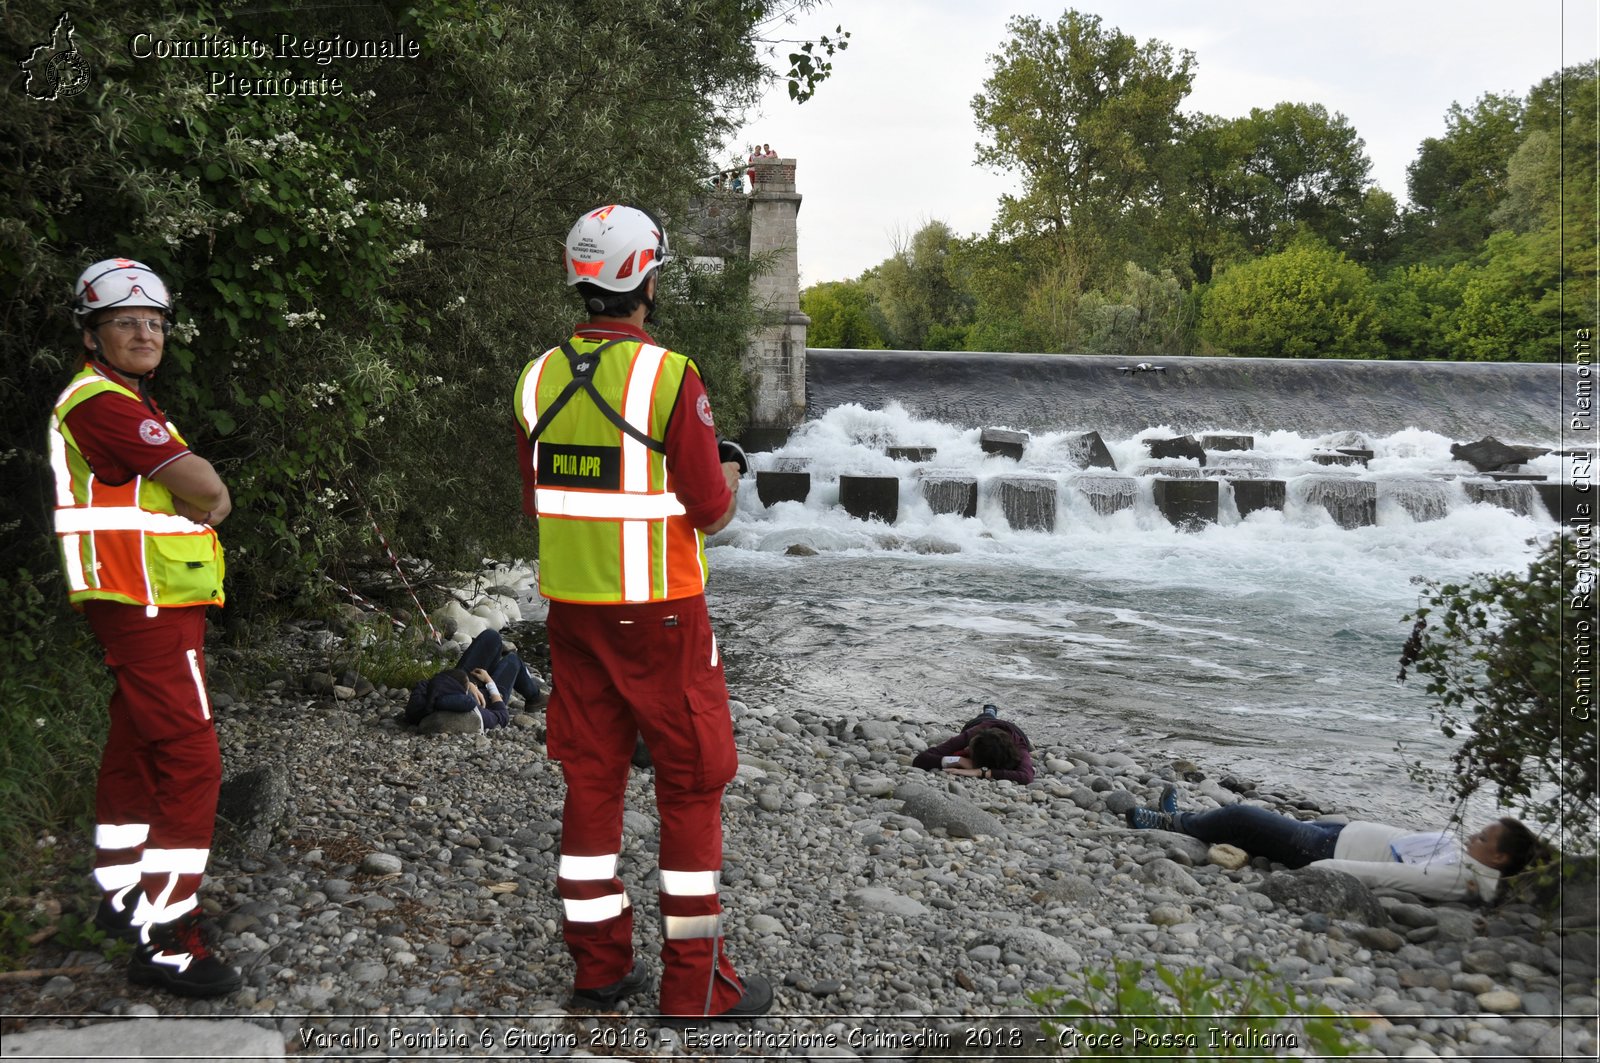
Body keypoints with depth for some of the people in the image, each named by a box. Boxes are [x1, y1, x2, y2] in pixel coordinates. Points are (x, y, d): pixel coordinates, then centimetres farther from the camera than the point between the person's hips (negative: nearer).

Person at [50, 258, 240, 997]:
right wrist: (212, 496, -3)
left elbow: (201, 498, 15)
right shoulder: (100, 402, -15)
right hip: (146, 606, -11)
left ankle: (123, 896, 32)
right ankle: (164, 942, -11)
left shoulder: (126, 402, 19)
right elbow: (203, 486, -23)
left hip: (159, 605, 11)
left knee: (136, 749, 18)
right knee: (190, 761, -13)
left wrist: (202, 501, -5)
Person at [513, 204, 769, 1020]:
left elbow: (536, 501, 12)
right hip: (658, 613, -6)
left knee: (591, 778, 13)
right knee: (691, 784, 5)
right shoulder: (670, 377, -15)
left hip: (569, 608, 6)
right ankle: (694, 983, 10)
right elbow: (712, 511, -13)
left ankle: (598, 965, 21)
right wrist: (729, 473, 8)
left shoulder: (538, 379, 4)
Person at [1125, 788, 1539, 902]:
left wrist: (1322, 868, -26)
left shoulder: (1453, 876, -26)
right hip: (1344, 831, 9)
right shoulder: (1459, 847, 2)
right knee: (1256, 815, 17)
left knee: (1240, 818, 0)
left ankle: (1173, 823, 24)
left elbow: (1385, 874, -27)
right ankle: (1182, 820, 36)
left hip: (1326, 850, -8)